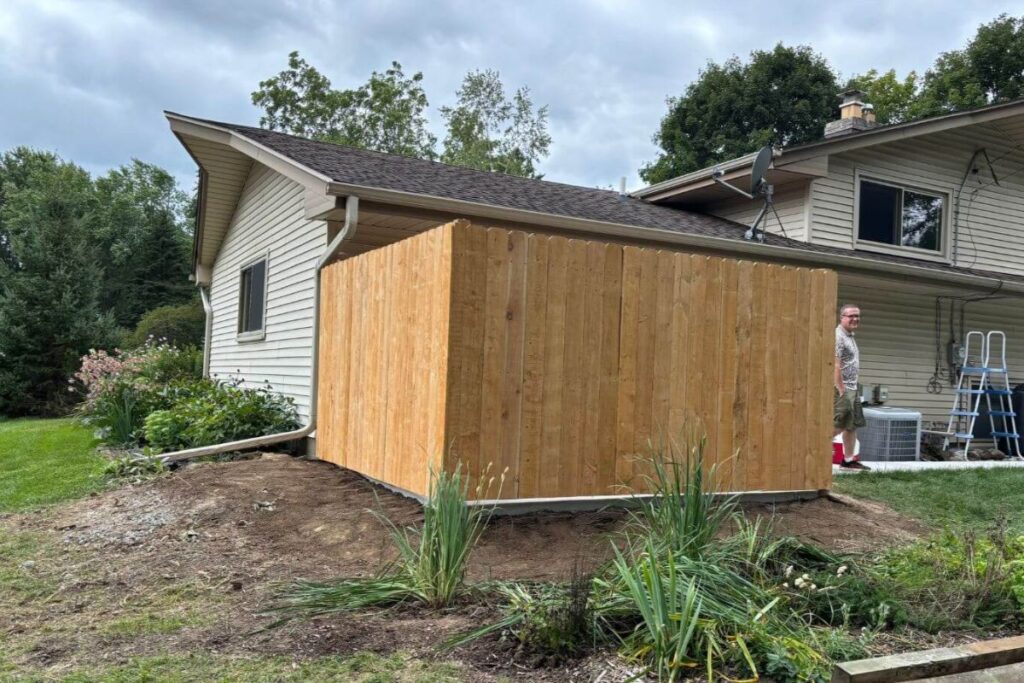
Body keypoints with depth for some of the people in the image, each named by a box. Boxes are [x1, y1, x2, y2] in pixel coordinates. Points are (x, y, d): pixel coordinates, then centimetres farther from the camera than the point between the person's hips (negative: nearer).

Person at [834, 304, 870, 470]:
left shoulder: (850, 336, 18)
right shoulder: (838, 336, -14)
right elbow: (836, 365, -20)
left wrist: (853, 388, 19)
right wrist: (841, 390, -22)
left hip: (852, 388, 10)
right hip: (842, 388, -10)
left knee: (853, 425, 11)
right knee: (839, 425, -11)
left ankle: (849, 459, 16)